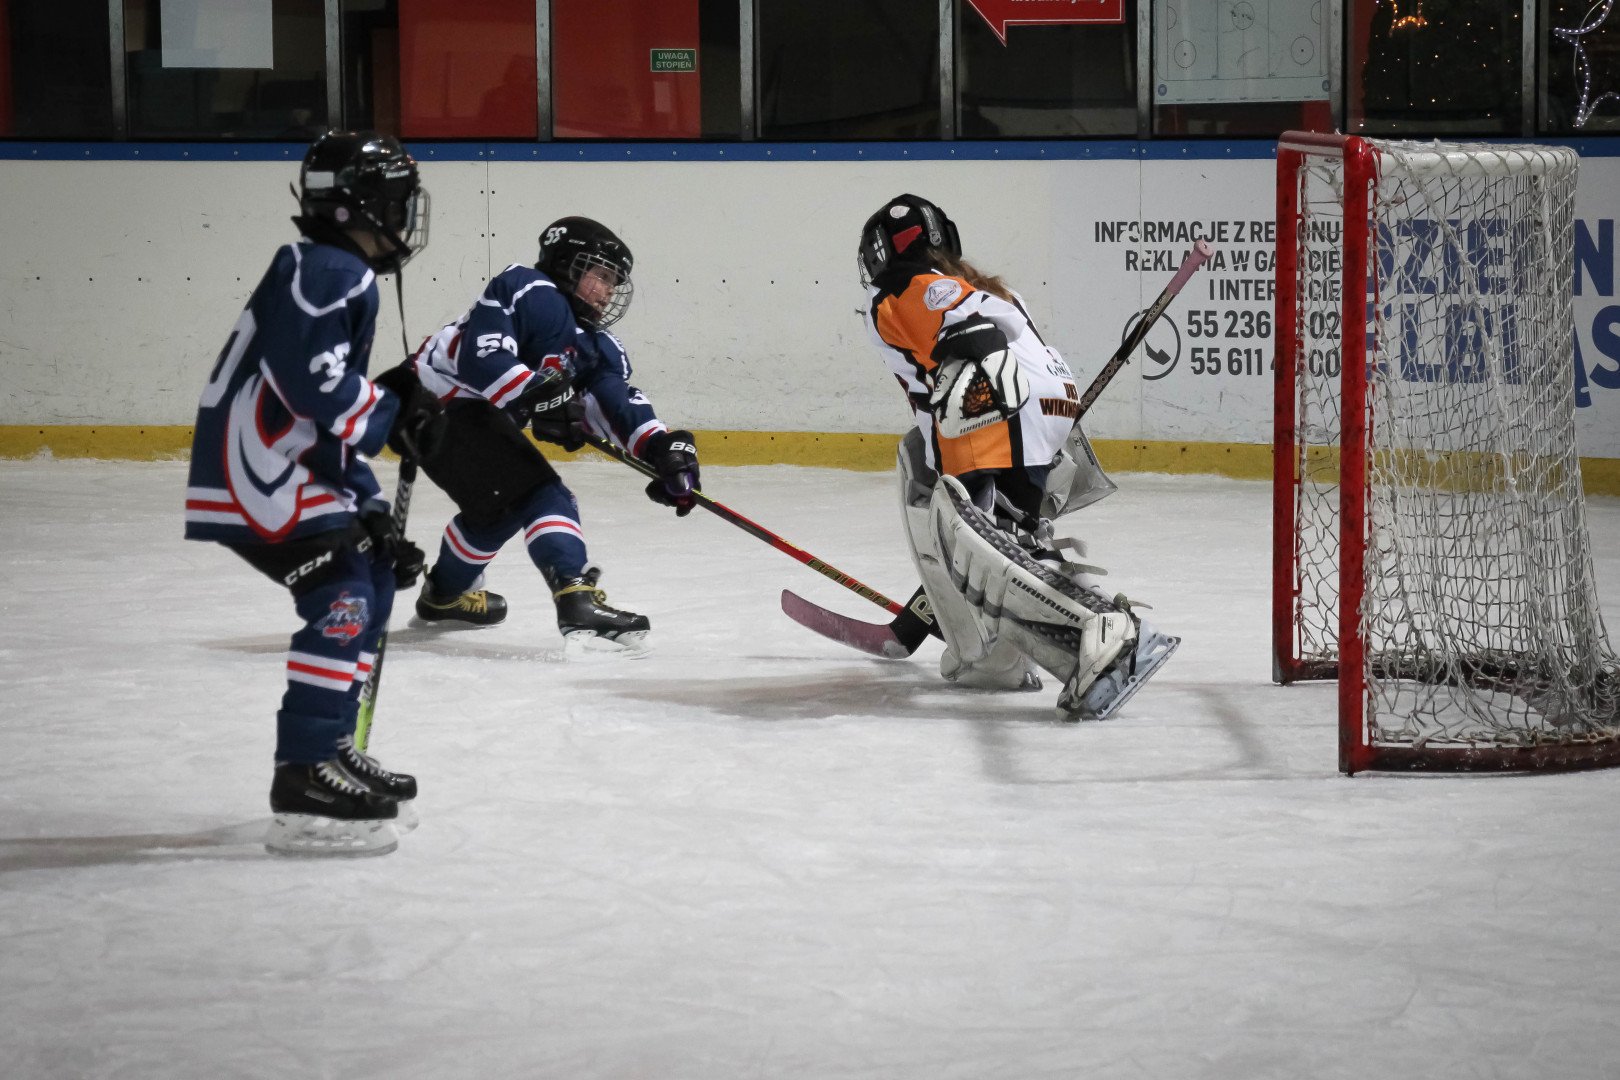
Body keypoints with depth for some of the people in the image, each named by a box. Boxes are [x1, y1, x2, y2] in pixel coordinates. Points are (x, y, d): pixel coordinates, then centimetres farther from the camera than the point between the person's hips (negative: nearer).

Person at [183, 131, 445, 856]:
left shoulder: (342, 278, 21)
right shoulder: (328, 272, -13)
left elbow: (336, 422, 23)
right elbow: (310, 378, -25)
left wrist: (367, 508, 19)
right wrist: (393, 417, -14)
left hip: (295, 463, 11)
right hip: (258, 468, -11)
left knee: (369, 585, 16)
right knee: (341, 599, -17)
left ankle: (331, 748, 23)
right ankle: (304, 782, -21)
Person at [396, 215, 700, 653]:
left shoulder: (597, 348, 12)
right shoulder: (526, 291, -13)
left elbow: (620, 402, 0)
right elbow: (479, 355, -24)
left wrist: (662, 447, -17)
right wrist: (536, 395, -30)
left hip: (477, 414, 11)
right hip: (441, 403, -11)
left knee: (499, 505, 29)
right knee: (537, 494, -19)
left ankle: (446, 593, 50)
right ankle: (578, 602, -35)